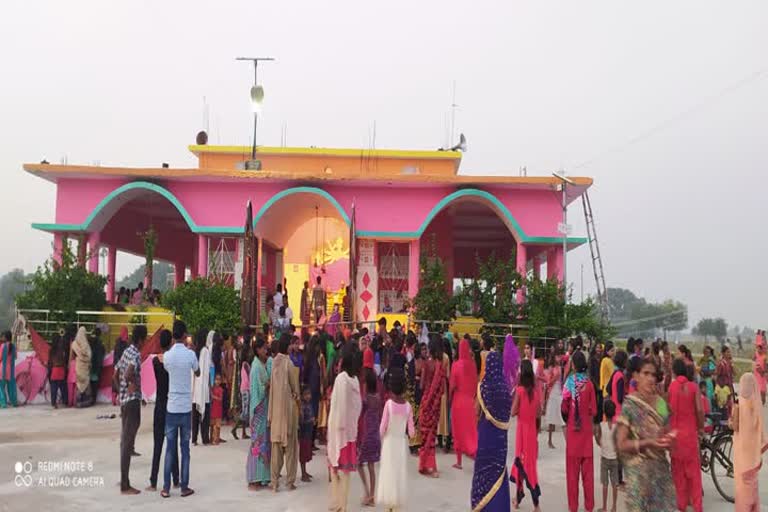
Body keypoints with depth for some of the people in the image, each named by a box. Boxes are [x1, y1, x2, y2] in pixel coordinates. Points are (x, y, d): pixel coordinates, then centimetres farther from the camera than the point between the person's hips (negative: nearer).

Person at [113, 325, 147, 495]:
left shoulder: (126, 352, 12)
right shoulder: (136, 355, -17)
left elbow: (115, 375, 20)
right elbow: (128, 374, -35)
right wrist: (133, 384, -17)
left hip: (124, 400, 10)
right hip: (132, 402, -9)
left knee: (125, 442, 16)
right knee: (127, 444, -5)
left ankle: (123, 480, 24)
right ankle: (125, 486, 0)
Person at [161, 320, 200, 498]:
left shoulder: (167, 355, -4)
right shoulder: (190, 354, -8)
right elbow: (198, 373, 10)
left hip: (171, 407, 1)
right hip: (186, 407, -1)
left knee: (170, 448, 7)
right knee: (185, 448, 6)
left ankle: (166, 488, 8)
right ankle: (184, 487, 9)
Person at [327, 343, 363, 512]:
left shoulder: (341, 378, -15)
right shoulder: (355, 379, 4)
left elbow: (337, 406, -14)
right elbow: (357, 406, 8)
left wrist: (332, 430, -9)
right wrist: (353, 424, 15)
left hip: (339, 427, -6)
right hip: (350, 428, 6)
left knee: (337, 466, 5)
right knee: (345, 468, 10)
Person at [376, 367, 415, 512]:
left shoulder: (389, 403, -13)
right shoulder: (408, 405, -6)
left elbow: (382, 427, -11)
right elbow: (411, 431, -5)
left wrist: (381, 438, 8)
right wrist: (409, 434, 16)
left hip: (389, 442, -2)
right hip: (402, 442, 2)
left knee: (388, 473, 6)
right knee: (400, 473, 11)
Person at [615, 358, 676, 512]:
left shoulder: (659, 402, 6)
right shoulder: (629, 405, -10)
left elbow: (665, 431, 17)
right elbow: (621, 445, -11)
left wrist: (667, 440, -5)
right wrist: (647, 443, -23)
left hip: (661, 468, 5)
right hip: (639, 471, -5)